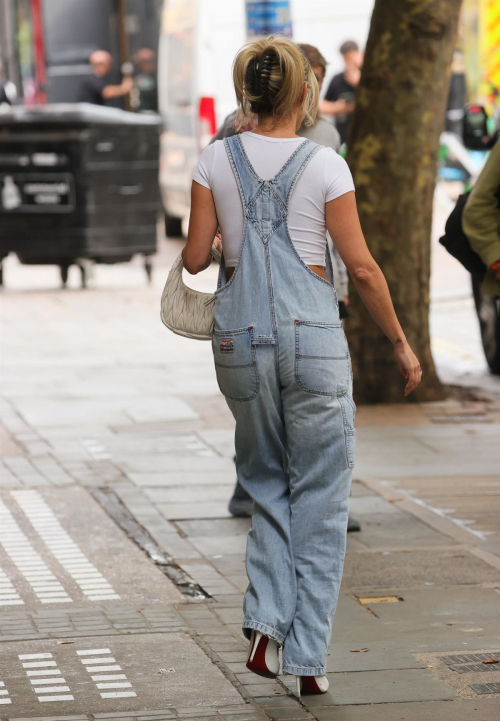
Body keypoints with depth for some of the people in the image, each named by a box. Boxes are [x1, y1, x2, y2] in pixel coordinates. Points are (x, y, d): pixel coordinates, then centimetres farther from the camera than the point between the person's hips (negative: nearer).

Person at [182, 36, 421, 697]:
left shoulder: (217, 160, -1)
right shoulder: (324, 166, -7)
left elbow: (195, 258, 0)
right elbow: (362, 269, -6)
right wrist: (400, 343, 5)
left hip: (240, 339, 3)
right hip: (314, 340, -3)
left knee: (267, 483, 20)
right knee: (319, 497, 6)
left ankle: (267, 623, 3)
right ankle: (308, 657, 4)